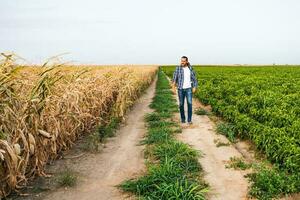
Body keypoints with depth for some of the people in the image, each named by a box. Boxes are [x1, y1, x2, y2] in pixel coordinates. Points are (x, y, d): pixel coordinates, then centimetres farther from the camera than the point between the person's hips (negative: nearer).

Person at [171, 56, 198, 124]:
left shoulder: (190, 68, 3)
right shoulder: (178, 68, -3)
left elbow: (194, 78, 8)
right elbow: (174, 78, -8)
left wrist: (194, 87, -1)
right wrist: (173, 87, -20)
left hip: (188, 89, 0)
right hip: (181, 89, 0)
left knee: (189, 103, -12)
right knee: (181, 104, 4)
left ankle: (189, 120, -7)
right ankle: (183, 118, 23)